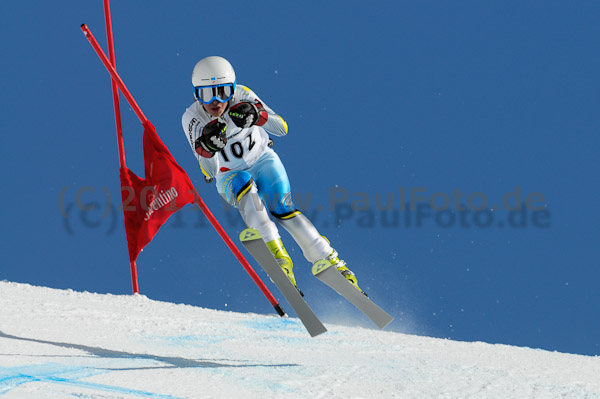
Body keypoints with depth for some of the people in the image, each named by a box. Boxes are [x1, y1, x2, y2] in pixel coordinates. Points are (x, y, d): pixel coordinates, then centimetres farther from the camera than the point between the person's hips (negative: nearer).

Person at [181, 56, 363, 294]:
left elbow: (282, 129, -27)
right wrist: (207, 143, -59)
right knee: (243, 184, -33)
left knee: (282, 209, -21)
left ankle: (330, 261, -13)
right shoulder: (192, 119, -23)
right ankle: (274, 251, -44)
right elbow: (209, 166, -36)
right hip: (229, 176, -1)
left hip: (263, 160, 1)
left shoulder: (242, 97, -21)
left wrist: (257, 115, -47)